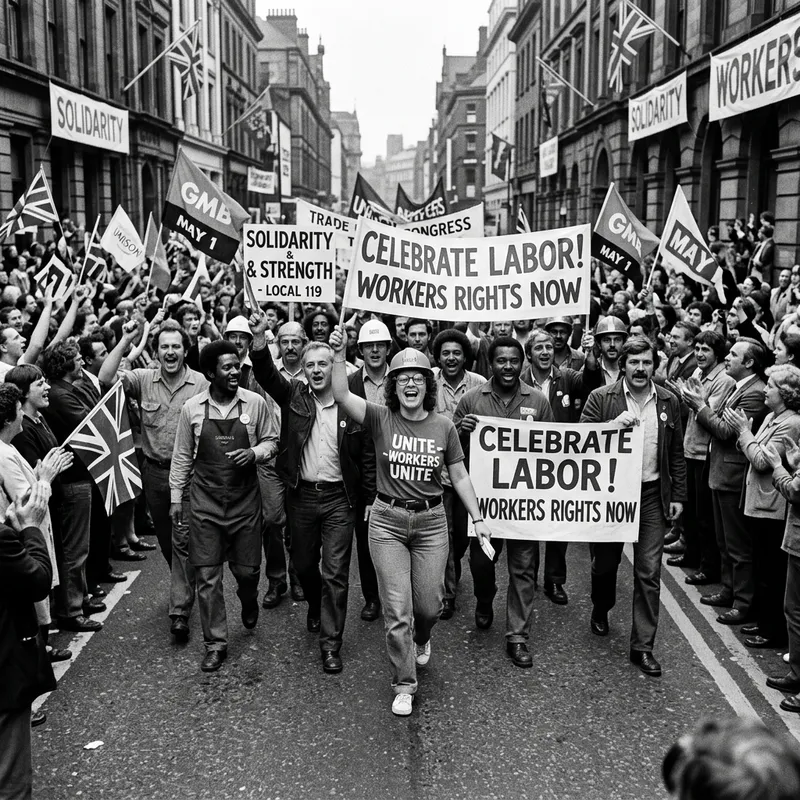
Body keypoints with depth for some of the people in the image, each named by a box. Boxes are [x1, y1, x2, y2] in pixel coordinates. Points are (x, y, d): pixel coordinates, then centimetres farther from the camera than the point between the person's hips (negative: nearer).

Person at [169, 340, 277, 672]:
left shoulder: (255, 403, -4)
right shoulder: (191, 408, -3)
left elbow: (270, 441, 7)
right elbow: (182, 456, 5)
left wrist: (255, 453, -15)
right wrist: (175, 498, 6)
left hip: (245, 499, 0)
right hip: (205, 501, 0)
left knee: (247, 569, 8)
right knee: (207, 575, 0)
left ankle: (249, 601, 45)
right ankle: (216, 644, 14)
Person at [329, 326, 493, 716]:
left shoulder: (443, 426, -1)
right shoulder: (381, 419, -5)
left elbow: (459, 477, 6)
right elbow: (341, 395, -18)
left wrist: (478, 518, 4)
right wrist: (339, 355, -31)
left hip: (430, 521, 1)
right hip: (387, 520, -1)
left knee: (429, 604, 9)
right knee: (396, 610, 0)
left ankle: (421, 639, 47)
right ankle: (404, 686, 16)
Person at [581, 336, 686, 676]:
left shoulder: (669, 401, 5)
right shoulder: (601, 398, -4)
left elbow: (676, 453, 9)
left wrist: (678, 495, 6)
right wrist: (614, 425, -24)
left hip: (652, 495, 2)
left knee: (649, 573, 0)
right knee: (605, 560, 14)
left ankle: (643, 646, 9)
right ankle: (601, 608, 44)